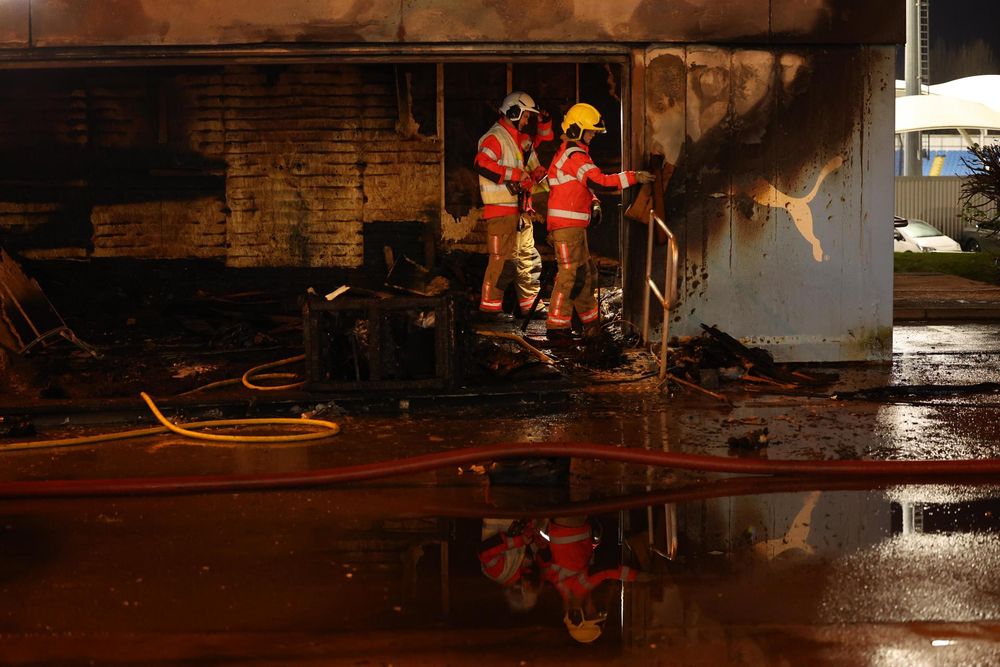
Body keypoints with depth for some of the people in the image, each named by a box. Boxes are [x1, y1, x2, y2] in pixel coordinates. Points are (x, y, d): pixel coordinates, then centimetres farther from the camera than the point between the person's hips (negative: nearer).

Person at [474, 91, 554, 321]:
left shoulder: (522, 139, 18)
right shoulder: (495, 138, -10)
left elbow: (544, 136, 36)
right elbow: (482, 164, -26)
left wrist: (544, 121, 14)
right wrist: (515, 174, -23)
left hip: (521, 211, 10)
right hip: (501, 211, -10)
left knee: (528, 258, 13)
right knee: (503, 259, -11)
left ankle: (530, 304, 21)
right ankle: (490, 305, -4)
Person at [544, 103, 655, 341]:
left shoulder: (571, 152, 19)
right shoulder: (574, 154, -15)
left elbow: (584, 185, 27)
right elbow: (598, 181, -25)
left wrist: (594, 203, 8)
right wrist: (634, 177, -23)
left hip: (574, 225, 11)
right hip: (566, 224, -11)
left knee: (586, 273, 15)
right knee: (570, 274, -10)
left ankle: (590, 322, 23)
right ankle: (556, 326, -8)